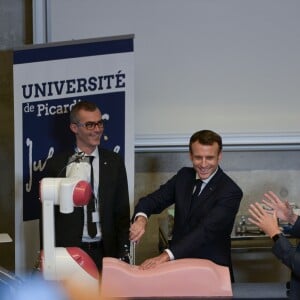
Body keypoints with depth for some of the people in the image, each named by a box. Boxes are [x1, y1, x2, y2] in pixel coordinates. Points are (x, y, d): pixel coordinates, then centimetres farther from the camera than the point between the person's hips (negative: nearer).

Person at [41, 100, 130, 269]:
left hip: (105, 251, 1)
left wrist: (123, 252, 1)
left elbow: (122, 210, 7)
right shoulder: (56, 165, 0)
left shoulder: (115, 162, 4)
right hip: (68, 250, -1)